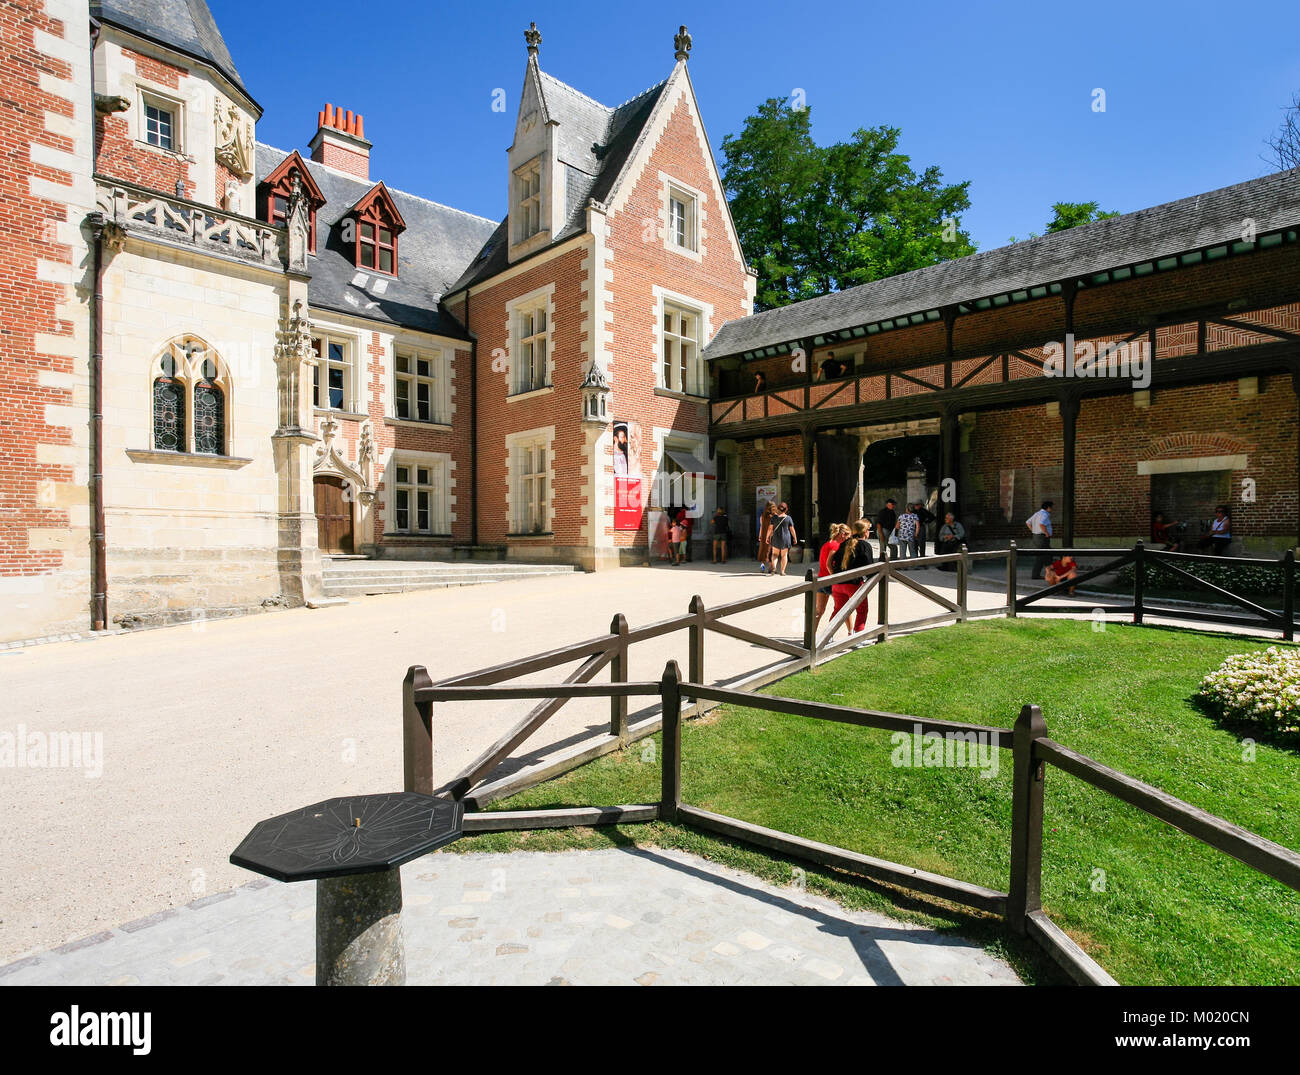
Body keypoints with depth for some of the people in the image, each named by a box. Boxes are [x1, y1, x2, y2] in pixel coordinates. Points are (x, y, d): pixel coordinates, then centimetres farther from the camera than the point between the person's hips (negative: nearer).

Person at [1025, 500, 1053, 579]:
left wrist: (1034, 531, 16)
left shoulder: (1037, 514, 12)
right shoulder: (1045, 515, -15)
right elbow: (1041, 524, -33)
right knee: (1040, 557, -4)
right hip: (1043, 538, -10)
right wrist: (1047, 533, -21)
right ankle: (1035, 575, -1)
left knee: (1048, 555, 17)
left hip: (1036, 537, 10)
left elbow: (1028, 522, 19)